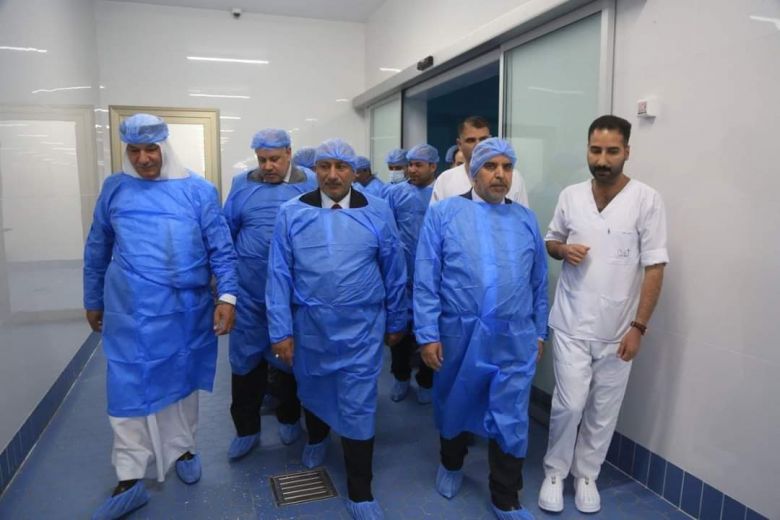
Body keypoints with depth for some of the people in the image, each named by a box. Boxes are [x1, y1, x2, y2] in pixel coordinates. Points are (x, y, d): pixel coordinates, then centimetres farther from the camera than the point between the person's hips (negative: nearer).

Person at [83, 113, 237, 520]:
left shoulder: (197, 190, -2)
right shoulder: (113, 189, 3)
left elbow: (221, 249, -2)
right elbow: (97, 251, 12)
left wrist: (227, 296, -12)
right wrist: (93, 301, 16)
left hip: (185, 311, 0)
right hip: (129, 313, 1)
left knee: (182, 381, 14)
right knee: (129, 389, 3)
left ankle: (182, 449, 34)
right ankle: (130, 477, 15)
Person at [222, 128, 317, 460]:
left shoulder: (309, 186, -1)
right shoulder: (242, 184, 5)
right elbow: (225, 232, 9)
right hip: (248, 290, 2)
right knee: (246, 358, 8)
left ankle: (289, 418, 36)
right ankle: (246, 428, 26)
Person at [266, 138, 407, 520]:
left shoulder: (378, 212, -3)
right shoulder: (292, 213, -4)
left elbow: (393, 271, 3)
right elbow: (279, 274, -4)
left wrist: (395, 322, 8)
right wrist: (281, 331, -6)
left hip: (361, 327, -1)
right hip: (308, 325, 2)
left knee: (358, 407, 4)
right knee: (312, 389, 23)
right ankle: (316, 439, 56)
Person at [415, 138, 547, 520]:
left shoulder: (526, 220, 5)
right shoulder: (443, 213, -5)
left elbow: (538, 283, 10)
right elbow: (425, 281, -8)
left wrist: (539, 332, 11)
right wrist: (428, 335, -10)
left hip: (514, 339, 2)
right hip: (458, 335, -1)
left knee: (510, 420, 8)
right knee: (455, 405, 20)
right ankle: (451, 464, 48)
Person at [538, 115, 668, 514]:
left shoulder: (646, 200, -8)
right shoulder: (570, 196, 1)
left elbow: (654, 267, -8)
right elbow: (550, 241, 14)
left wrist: (639, 326, -10)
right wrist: (563, 249, -11)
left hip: (617, 329, -1)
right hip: (571, 324, 1)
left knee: (603, 411, 11)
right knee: (569, 404, 1)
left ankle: (586, 476, 33)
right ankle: (555, 473, 24)